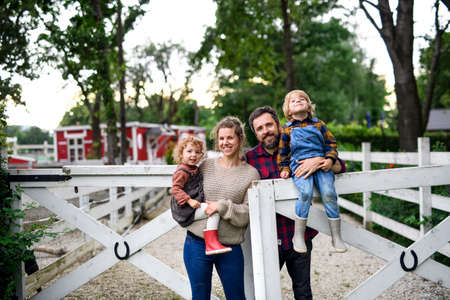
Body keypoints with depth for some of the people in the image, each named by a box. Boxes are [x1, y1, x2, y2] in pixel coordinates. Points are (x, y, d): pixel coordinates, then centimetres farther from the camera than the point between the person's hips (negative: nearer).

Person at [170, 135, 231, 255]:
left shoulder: (194, 169, 16)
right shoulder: (182, 172, -13)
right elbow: (175, 189, -22)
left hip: (194, 207, 11)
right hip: (186, 210, -11)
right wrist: (189, 200, -28)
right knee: (215, 211, -23)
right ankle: (211, 244, -28)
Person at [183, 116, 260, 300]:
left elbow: (248, 213, -8)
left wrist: (222, 206, -17)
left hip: (230, 248, -1)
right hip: (197, 244, 2)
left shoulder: (250, 173, -2)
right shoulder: (206, 166, 4)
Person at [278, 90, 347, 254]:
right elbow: (283, 151, 19)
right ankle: (298, 235, -18)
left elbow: (331, 143, 14)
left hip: (321, 164, 1)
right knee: (306, 193, -29)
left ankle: (336, 236, -8)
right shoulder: (286, 129, 16)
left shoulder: (318, 124, 18)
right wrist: (284, 169, 8)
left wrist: (330, 159, -2)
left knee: (329, 193, -21)